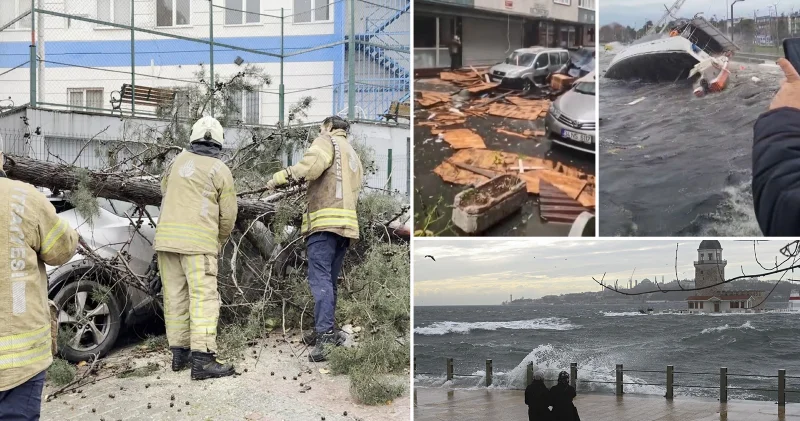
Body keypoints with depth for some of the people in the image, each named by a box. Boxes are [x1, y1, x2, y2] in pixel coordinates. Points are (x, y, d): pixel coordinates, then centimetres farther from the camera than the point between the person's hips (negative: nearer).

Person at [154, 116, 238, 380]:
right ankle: (202, 359, -13)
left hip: (166, 237, 5)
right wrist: (219, 243, 21)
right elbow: (228, 215, 4)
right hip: (198, 241, -5)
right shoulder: (220, 171, 1)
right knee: (203, 298, -6)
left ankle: (179, 353, 16)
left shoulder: (177, 161, 12)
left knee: (175, 297, 11)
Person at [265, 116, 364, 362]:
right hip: (347, 224, 9)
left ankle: (325, 334, -24)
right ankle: (325, 332, 17)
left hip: (325, 221, -8)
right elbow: (352, 190, 21)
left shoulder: (327, 141, 5)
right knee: (330, 281, 13)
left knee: (320, 279, -15)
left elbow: (309, 166, -15)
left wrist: (278, 178, -7)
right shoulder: (354, 157, 32)